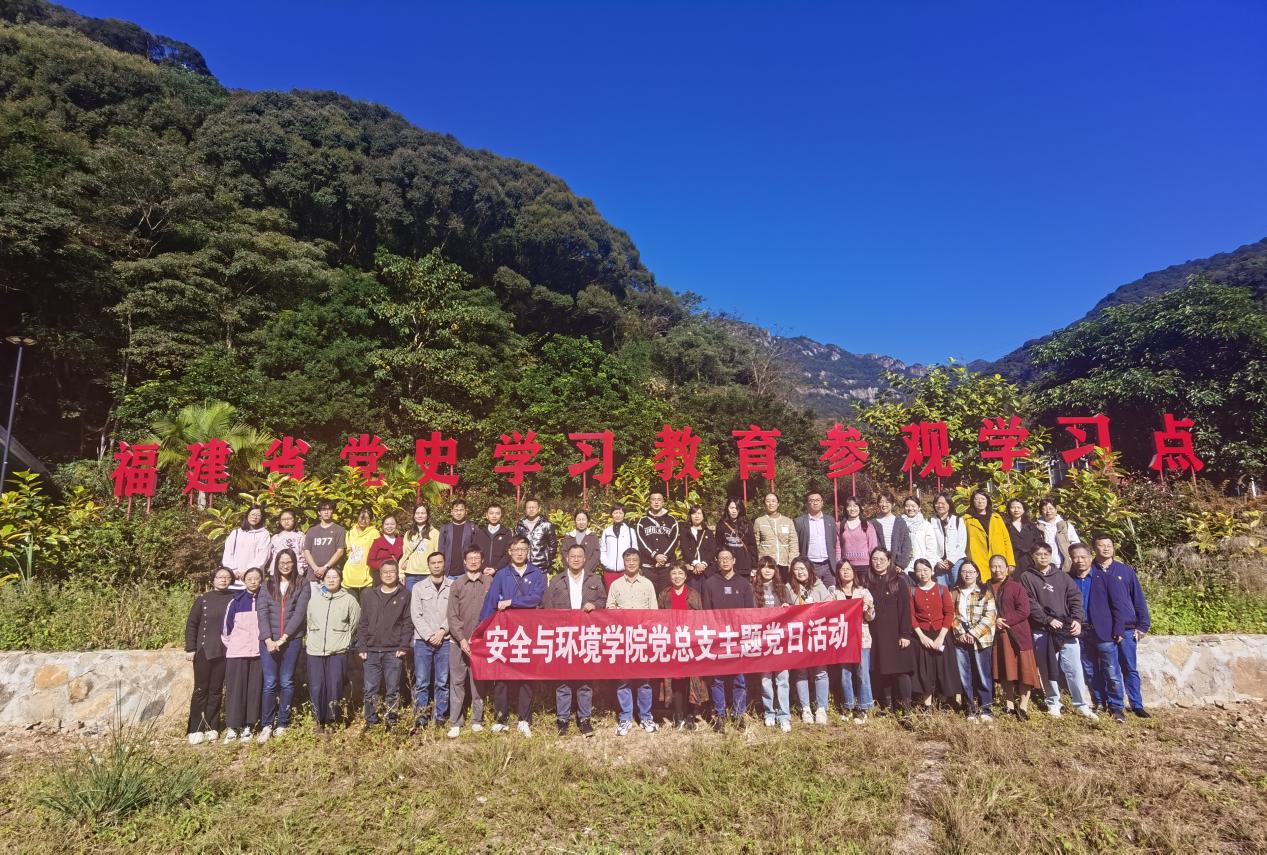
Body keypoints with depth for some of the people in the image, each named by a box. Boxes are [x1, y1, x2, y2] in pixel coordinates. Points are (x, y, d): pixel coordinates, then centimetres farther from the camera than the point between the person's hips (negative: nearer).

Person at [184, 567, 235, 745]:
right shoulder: (203, 599, 1)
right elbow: (191, 624, 3)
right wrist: (190, 648, -2)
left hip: (224, 653, 1)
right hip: (203, 651, -1)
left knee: (217, 690, 7)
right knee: (201, 690, 3)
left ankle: (212, 728, 15)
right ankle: (195, 730, 10)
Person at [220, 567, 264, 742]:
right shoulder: (235, 602, 0)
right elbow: (226, 626, 5)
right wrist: (230, 645, 5)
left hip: (258, 653, 1)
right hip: (236, 653, -1)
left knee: (254, 689, 3)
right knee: (235, 689, 1)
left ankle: (248, 726, 12)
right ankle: (232, 726, 9)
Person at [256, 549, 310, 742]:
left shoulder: (303, 585, 4)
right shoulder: (267, 585, 10)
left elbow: (300, 613, -5)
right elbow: (262, 613, 1)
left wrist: (284, 638, -12)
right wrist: (268, 639, -10)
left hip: (292, 640, -1)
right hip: (268, 641, 1)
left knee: (286, 683, 4)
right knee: (269, 683, -2)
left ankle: (282, 724, 14)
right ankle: (266, 725, 9)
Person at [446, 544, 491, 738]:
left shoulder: (490, 582, 1)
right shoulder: (457, 584, 4)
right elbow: (452, 615, 1)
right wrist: (462, 639, -8)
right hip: (458, 640, 1)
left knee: (478, 681, 6)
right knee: (457, 682, 2)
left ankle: (477, 720, 16)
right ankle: (455, 724, 7)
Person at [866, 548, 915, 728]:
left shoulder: (898, 581, 0)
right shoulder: (869, 583, 10)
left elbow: (905, 609, -5)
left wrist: (905, 634, -10)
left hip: (896, 634, -3)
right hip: (876, 635, 4)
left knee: (901, 669, -8)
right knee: (881, 670, 6)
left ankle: (906, 712, -8)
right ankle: (888, 708, 16)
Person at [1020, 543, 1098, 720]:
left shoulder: (1062, 576, 13)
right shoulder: (1027, 577, 3)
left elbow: (1075, 597, 7)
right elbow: (1030, 604, -5)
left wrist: (1077, 619, -7)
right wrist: (1048, 620, -14)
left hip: (1068, 630, 2)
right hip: (1042, 632, -2)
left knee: (1075, 668, 1)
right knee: (1048, 669, 4)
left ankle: (1082, 705, 13)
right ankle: (1053, 704, 17)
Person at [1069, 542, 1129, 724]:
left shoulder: (1106, 578, -4)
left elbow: (1119, 605, -5)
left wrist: (1118, 630, -9)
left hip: (1104, 632, -3)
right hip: (1082, 633, 4)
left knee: (1112, 673, 1)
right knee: (1090, 672, 12)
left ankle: (1116, 708, 12)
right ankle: (1099, 703, 25)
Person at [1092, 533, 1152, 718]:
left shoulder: (1126, 570, 4)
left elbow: (1139, 599, 6)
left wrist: (1143, 625, 2)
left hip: (1126, 629, 0)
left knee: (1130, 669, 6)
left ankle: (1137, 705, 15)